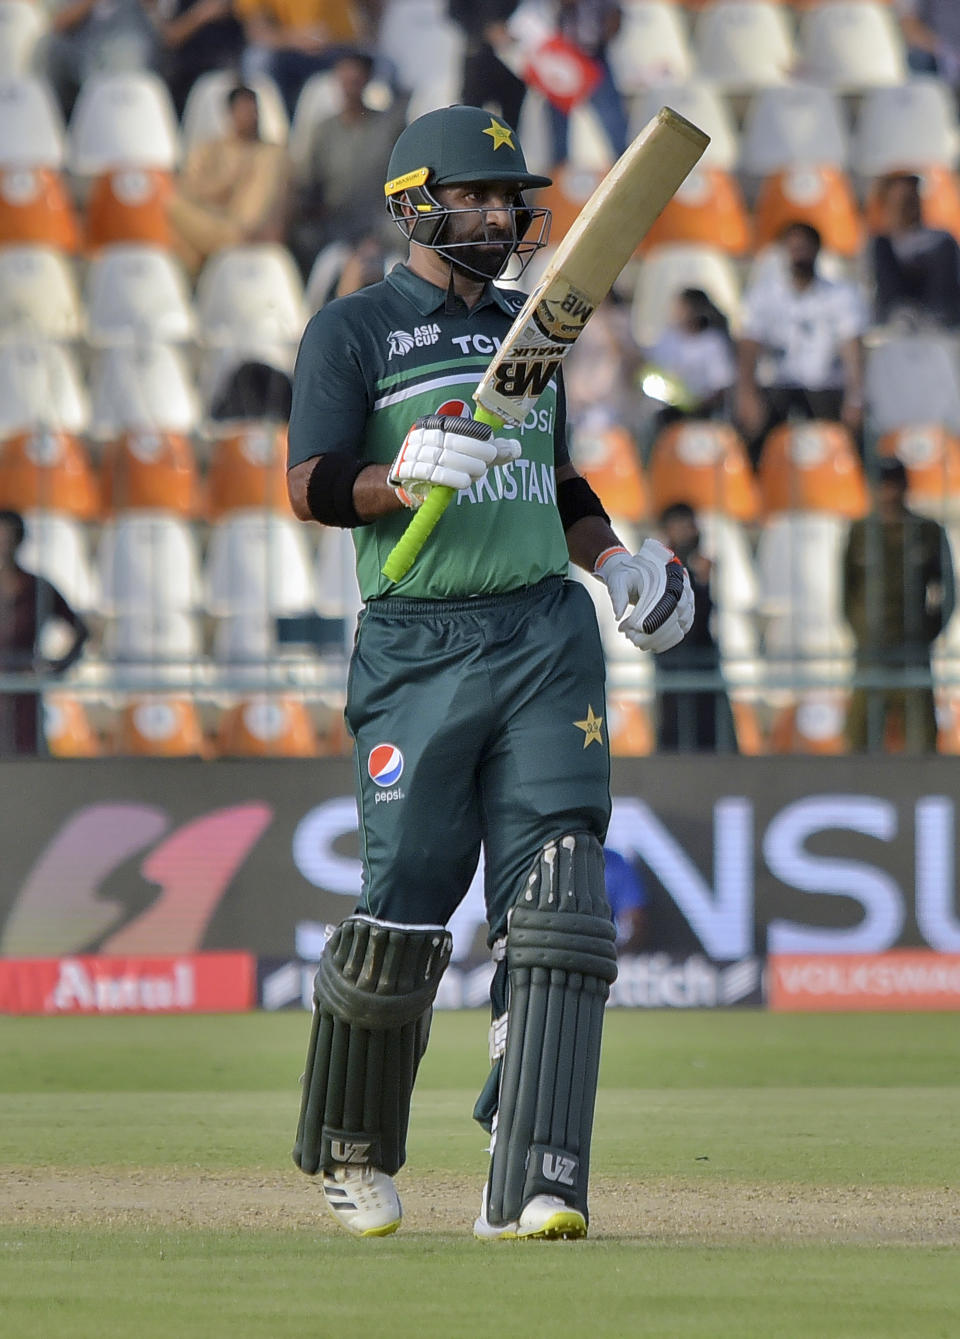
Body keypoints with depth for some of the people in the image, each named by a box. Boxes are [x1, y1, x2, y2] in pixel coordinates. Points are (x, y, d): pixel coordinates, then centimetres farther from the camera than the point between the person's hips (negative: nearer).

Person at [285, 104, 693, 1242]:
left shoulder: (527, 332, 20)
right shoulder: (353, 331, 2)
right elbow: (312, 490, -8)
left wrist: (615, 561, 12)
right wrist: (411, 478, -26)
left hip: (548, 637, 4)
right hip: (419, 646, -4)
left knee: (554, 904, -11)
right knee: (405, 915, -4)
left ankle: (530, 1187, -17)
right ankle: (352, 1153, 22)